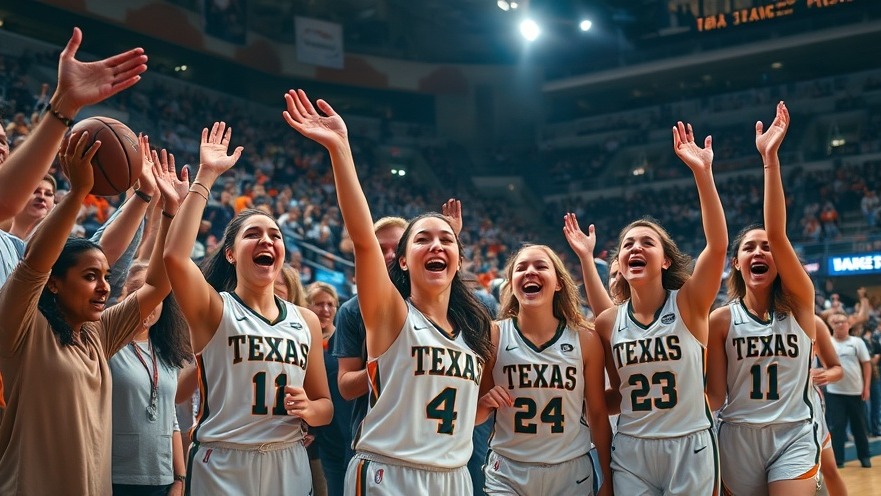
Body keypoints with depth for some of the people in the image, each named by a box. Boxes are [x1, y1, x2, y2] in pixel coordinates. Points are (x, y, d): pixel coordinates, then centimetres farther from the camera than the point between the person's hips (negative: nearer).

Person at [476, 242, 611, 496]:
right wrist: (485, 402, -20)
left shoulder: (585, 339, -6)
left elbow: (598, 414, 3)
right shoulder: (494, 336, -8)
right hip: (507, 473, -1)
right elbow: (474, 415, 2)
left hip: (572, 473, 1)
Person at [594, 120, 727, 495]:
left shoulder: (688, 304, -7)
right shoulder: (607, 323, -1)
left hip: (689, 447, -2)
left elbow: (718, 244, -24)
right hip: (630, 452, 2)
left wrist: (702, 172, -32)